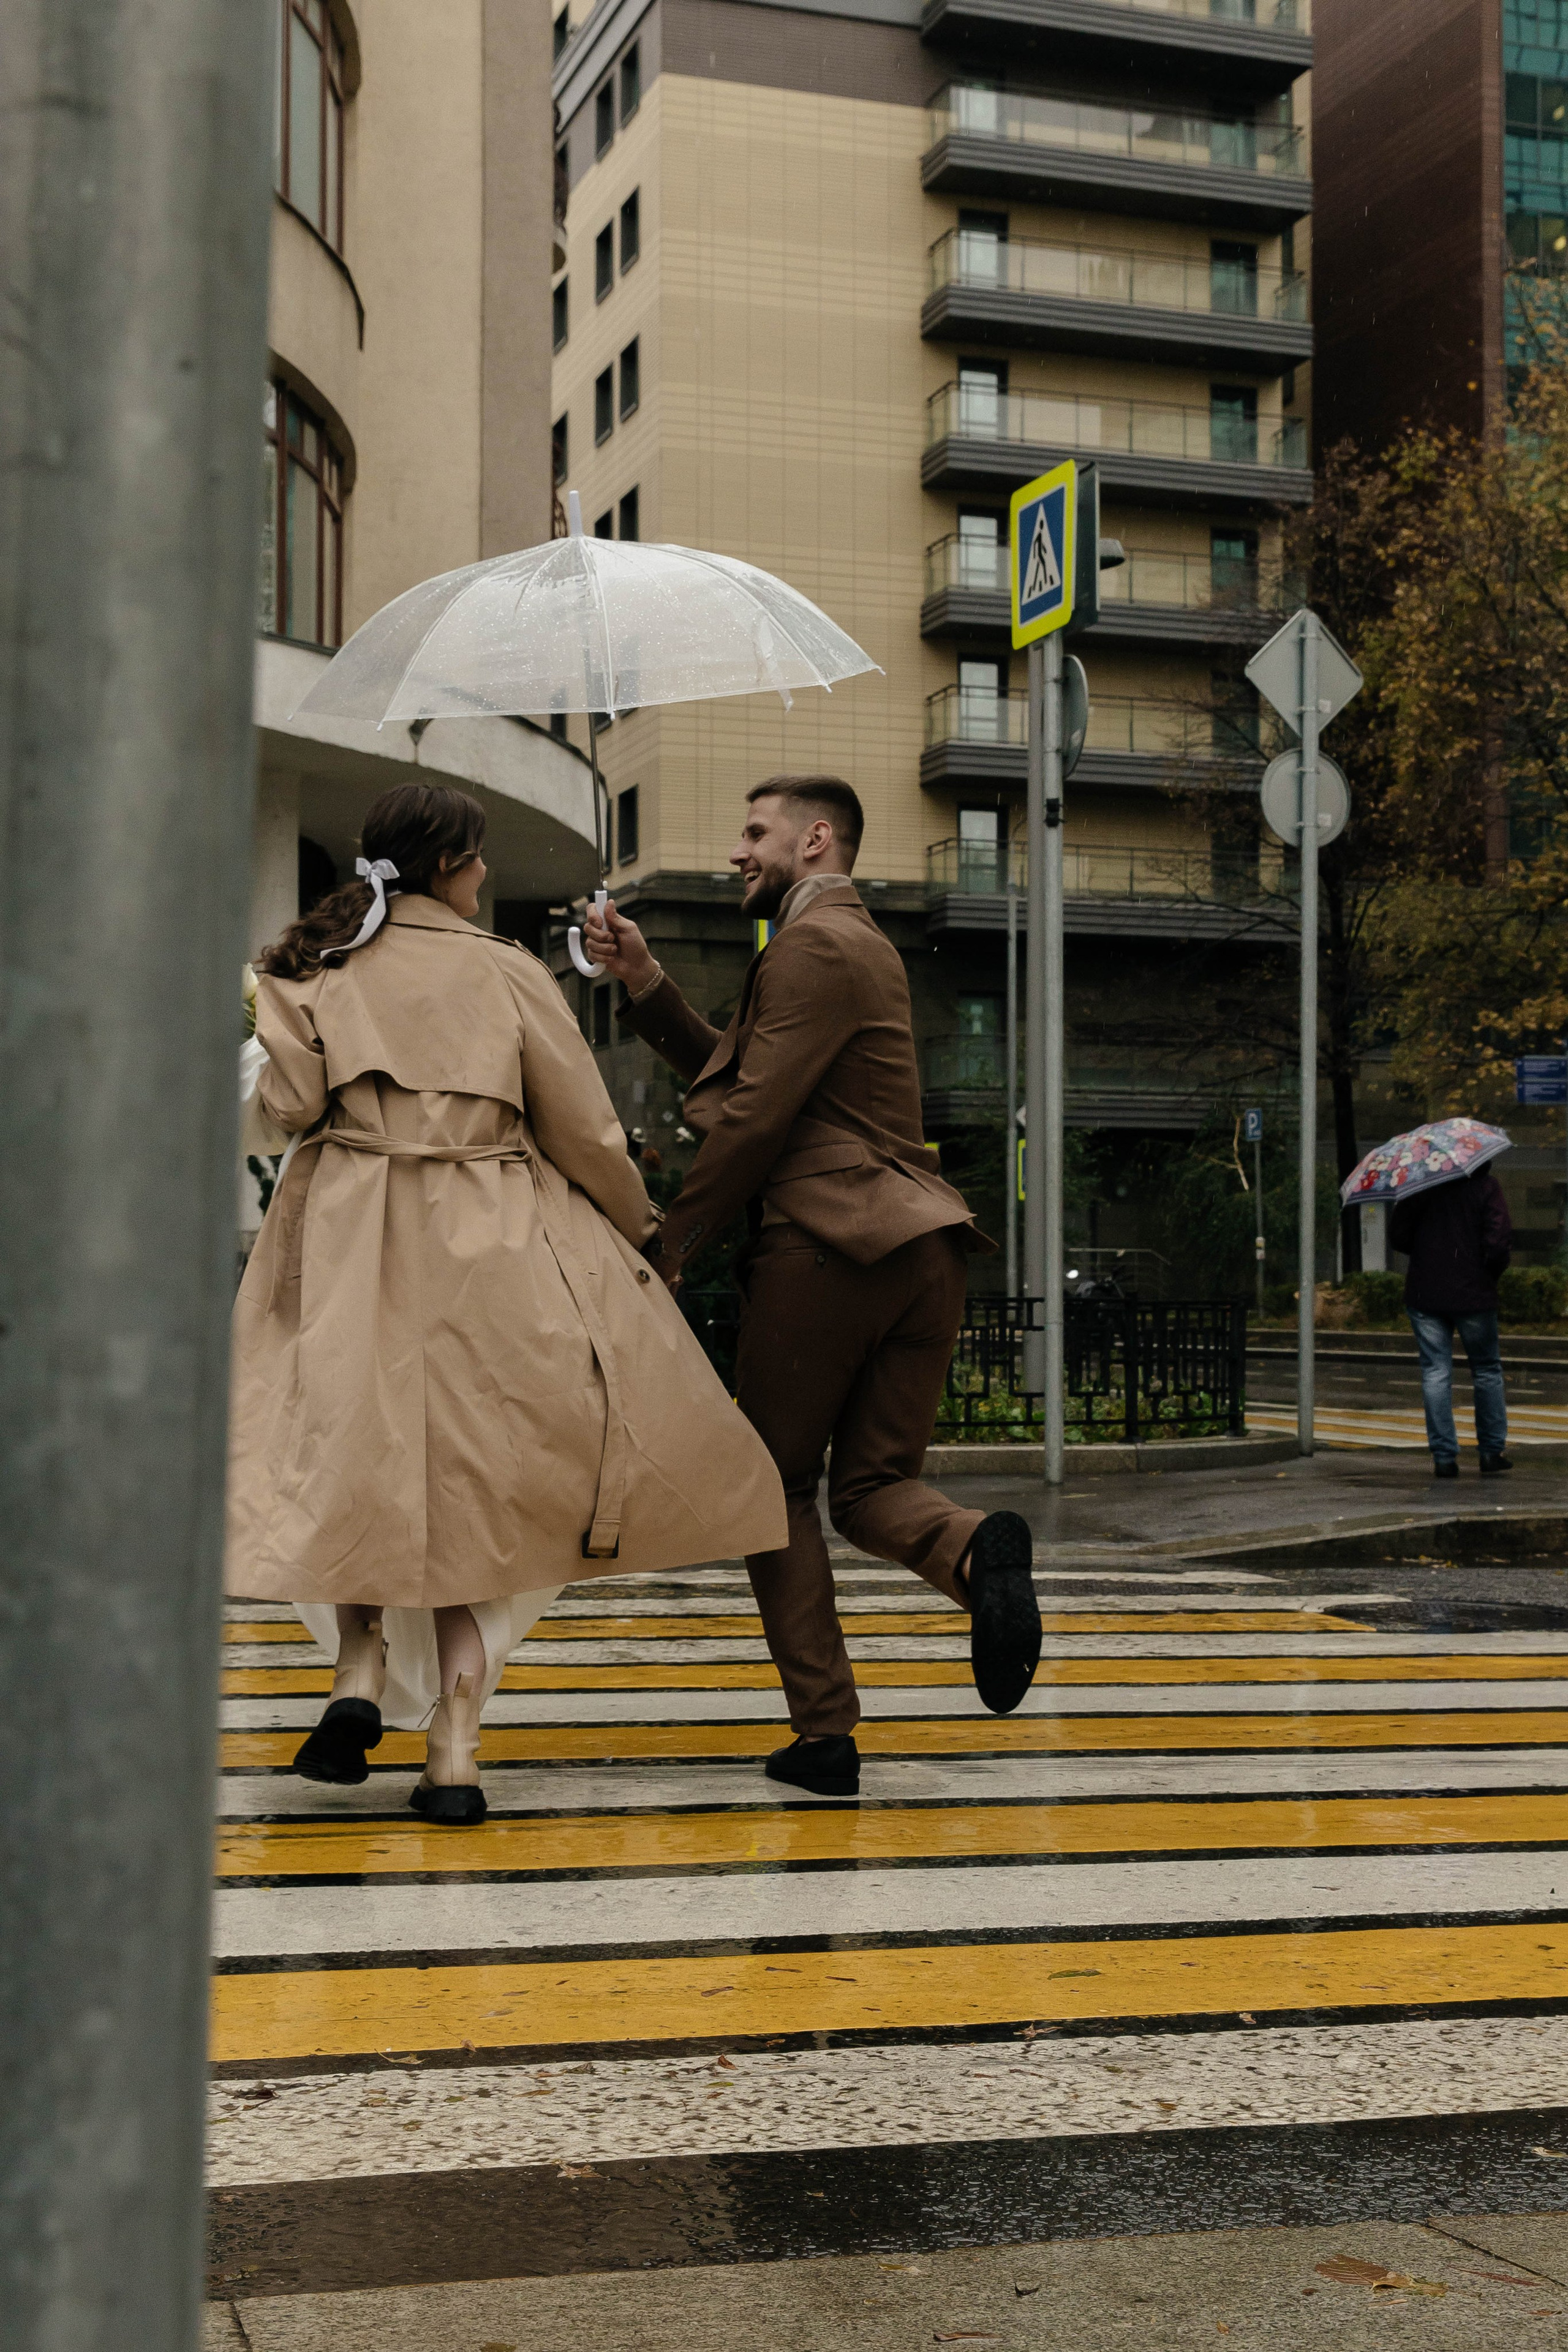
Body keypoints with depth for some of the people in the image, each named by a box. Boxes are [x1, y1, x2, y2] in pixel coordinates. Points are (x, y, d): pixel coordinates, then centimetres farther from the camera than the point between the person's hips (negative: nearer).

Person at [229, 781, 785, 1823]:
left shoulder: (310, 967, 6)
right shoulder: (508, 972, 3)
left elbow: (292, 1101, -5)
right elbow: (584, 1133, 4)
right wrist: (641, 1228, 19)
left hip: (350, 1243, 1)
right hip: (493, 1253, -1)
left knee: (358, 1465, 12)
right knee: (471, 1475, 6)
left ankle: (362, 1673, -10)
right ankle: (454, 1752, 0)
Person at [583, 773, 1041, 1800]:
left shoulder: (814, 947, -7)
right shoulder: (863, 945, 25)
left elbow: (754, 1115, -12)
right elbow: (728, 1070, 22)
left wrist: (671, 1244, -4)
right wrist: (646, 981, 16)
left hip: (826, 1245, -9)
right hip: (919, 1246, 9)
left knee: (779, 1491, 5)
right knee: (873, 1486, 9)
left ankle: (825, 1733, 3)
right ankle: (978, 1551, -24)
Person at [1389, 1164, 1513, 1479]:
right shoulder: (1485, 1185, -7)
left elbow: (1397, 1237, 1)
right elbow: (1498, 1241, -15)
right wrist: (1492, 1272, 4)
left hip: (1424, 1294, 1)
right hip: (1474, 1294, -1)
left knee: (1435, 1374, 5)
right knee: (1487, 1370, 14)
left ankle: (1444, 1457, 2)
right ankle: (1493, 1451, 16)